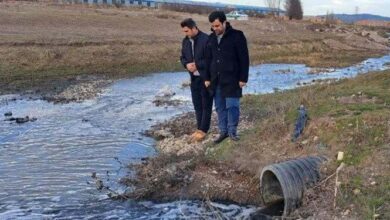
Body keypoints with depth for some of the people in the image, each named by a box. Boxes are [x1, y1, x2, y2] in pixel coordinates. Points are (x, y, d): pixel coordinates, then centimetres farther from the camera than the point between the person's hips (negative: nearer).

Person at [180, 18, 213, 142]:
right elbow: (183, 57, 14)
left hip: (206, 77, -7)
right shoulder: (185, 41, 6)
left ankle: (203, 130, 11)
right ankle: (200, 128, 24)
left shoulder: (206, 39, -18)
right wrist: (186, 65, -8)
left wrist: (197, 65, -21)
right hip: (194, 77, 7)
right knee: (197, 104, 13)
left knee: (206, 104, 3)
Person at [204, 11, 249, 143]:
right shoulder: (211, 38, 8)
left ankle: (232, 132, 9)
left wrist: (243, 78, -12)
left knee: (232, 106, -2)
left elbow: (244, 59, -9)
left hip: (232, 79, -5)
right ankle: (223, 131, 19)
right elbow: (208, 59, 15)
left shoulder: (237, 36, -8)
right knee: (220, 107, 9)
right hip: (216, 80, 5)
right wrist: (207, 78, 10)